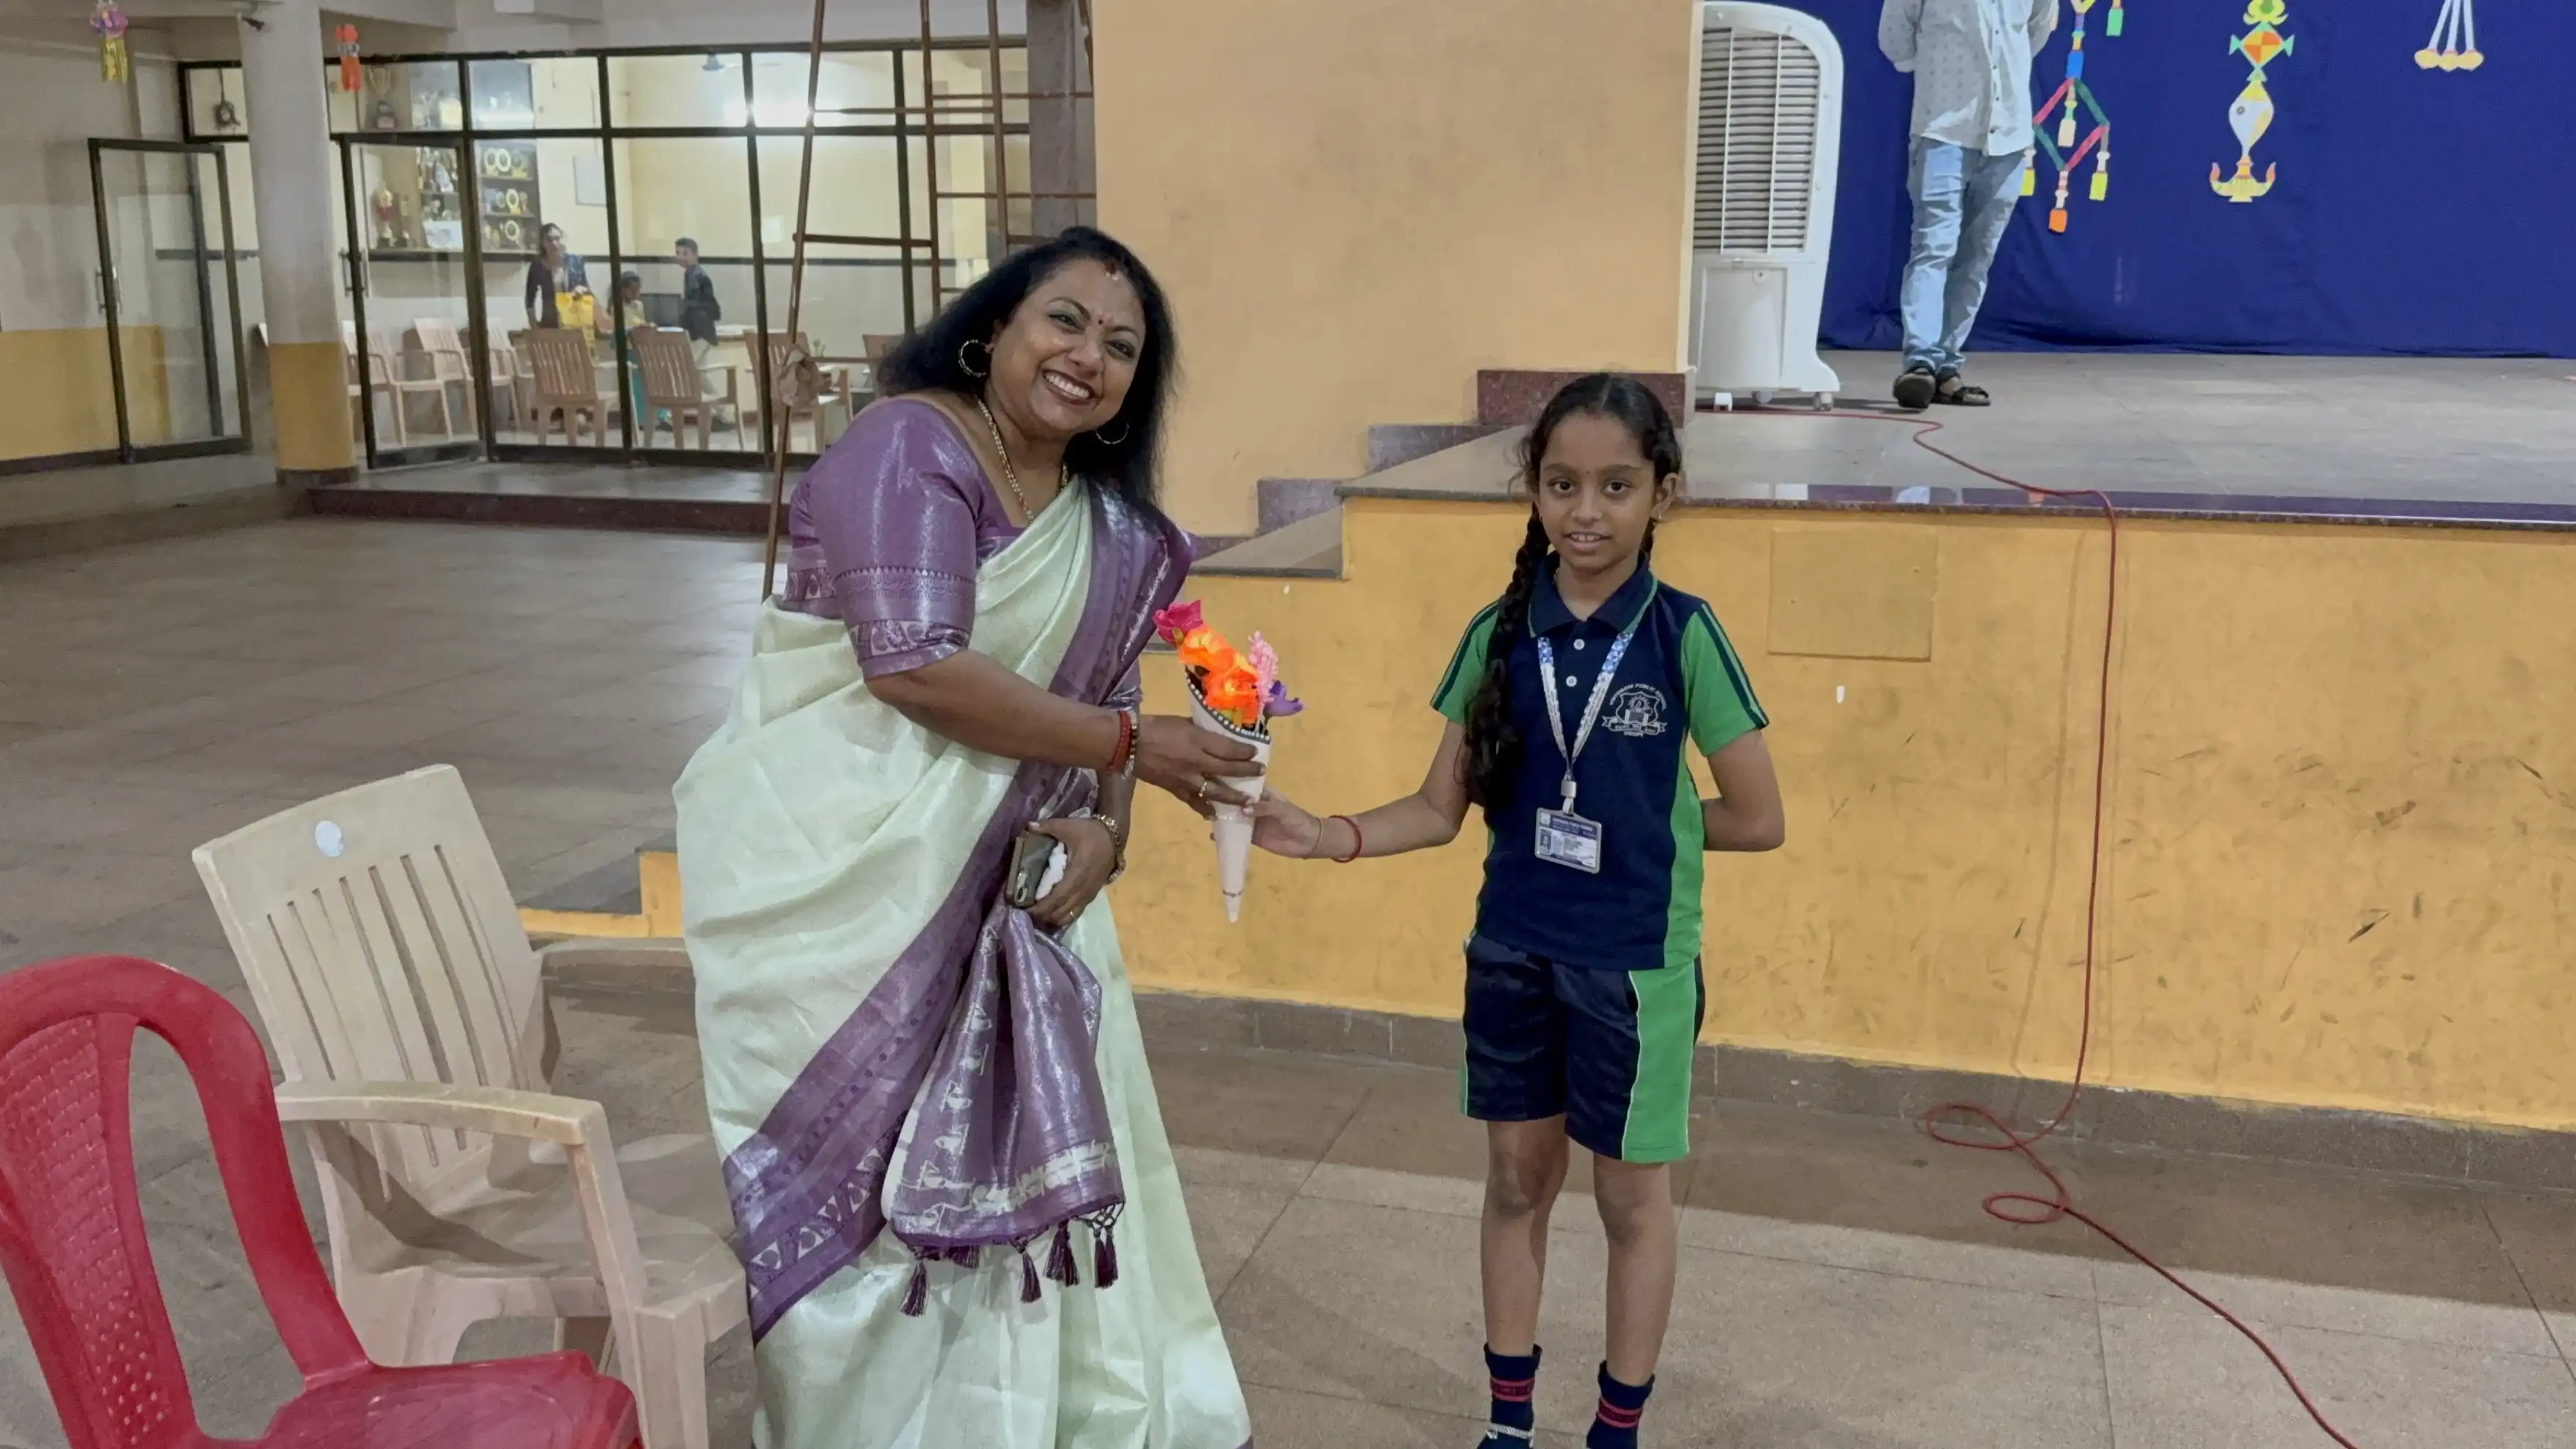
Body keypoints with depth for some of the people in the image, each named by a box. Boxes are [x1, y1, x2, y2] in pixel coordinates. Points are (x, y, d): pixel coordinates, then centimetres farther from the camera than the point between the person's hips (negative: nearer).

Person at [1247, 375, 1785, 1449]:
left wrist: (1639, 832, -4)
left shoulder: (1683, 637, -13)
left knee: (1633, 1198, 13)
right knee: (1516, 1182, 16)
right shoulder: (1501, 632, -4)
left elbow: (1756, 820, -8)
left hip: (1635, 961, -3)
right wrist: (1327, 837, -16)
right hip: (1512, 951, 3)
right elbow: (1441, 807, -1)